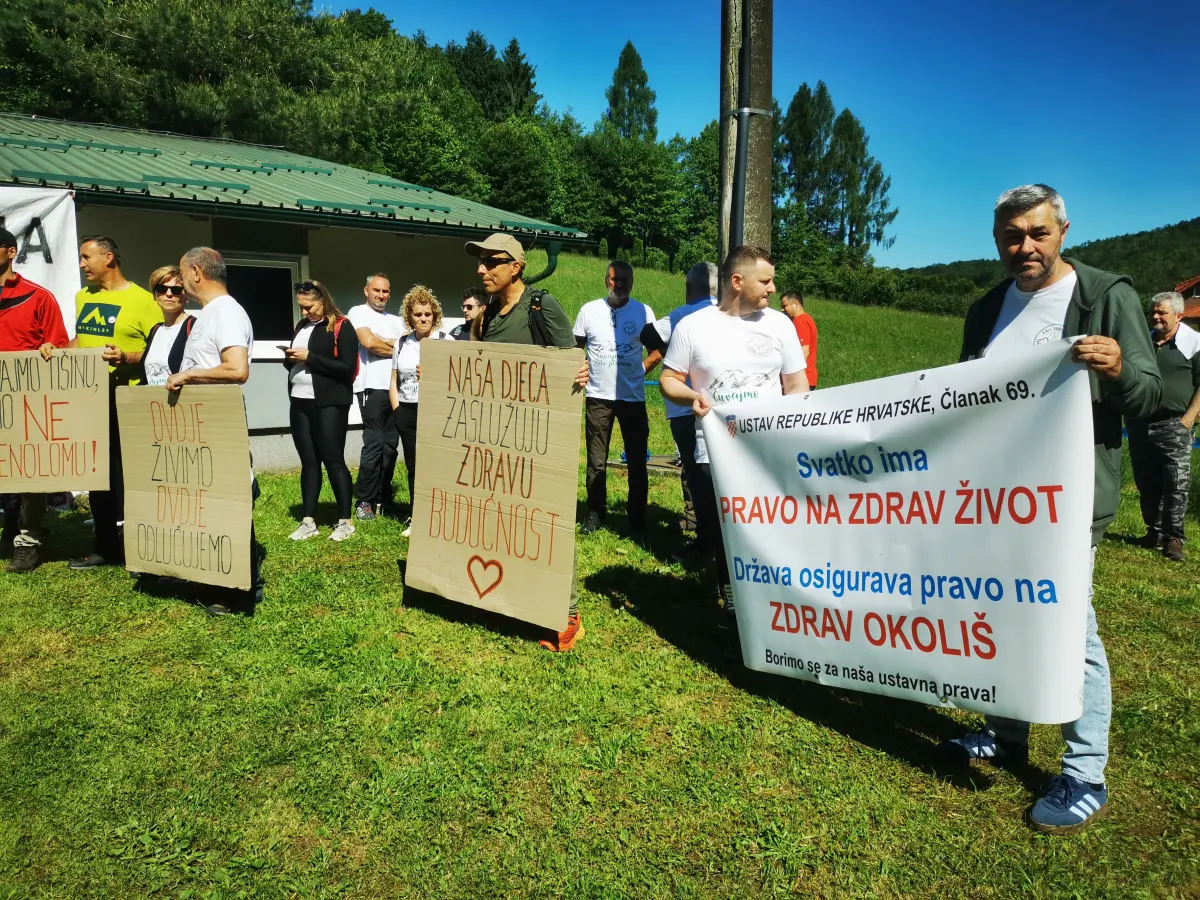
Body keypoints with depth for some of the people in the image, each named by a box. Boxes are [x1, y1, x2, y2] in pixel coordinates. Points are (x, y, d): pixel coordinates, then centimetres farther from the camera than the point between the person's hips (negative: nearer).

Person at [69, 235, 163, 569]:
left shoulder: (142, 299, -9)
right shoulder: (83, 297, 14)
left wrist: (127, 358, -26)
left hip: (126, 400, -7)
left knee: (129, 474, 0)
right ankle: (106, 545, 24)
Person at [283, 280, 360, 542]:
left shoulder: (341, 327, -7)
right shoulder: (302, 326, 15)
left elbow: (347, 368, -16)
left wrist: (309, 357, -17)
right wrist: (291, 359, 0)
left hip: (329, 404, -7)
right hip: (300, 402, 7)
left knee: (333, 461, -3)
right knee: (308, 461, 9)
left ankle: (345, 521, 7)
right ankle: (309, 521, 14)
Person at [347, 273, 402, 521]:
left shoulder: (395, 320, 22)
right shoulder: (358, 312, 4)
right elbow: (368, 342, -12)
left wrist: (382, 344, -5)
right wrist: (394, 347, 2)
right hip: (372, 387, -6)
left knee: (390, 444, 6)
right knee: (374, 443, -8)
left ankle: (383, 499, 14)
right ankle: (364, 501, 0)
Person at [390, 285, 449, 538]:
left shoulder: (445, 341, -1)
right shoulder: (402, 343, 12)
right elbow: (394, 382, 15)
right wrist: (398, 410, 8)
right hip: (407, 412, 4)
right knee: (413, 467, 10)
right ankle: (416, 518, 20)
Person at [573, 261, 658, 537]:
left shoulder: (643, 312, 1)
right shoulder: (589, 310, 4)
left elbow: (658, 348, 8)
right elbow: (576, 347, 13)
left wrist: (642, 369, -1)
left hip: (633, 398, -1)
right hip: (598, 397, 1)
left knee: (637, 462, 4)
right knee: (596, 461, 7)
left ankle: (637, 520, 13)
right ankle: (595, 513, 18)